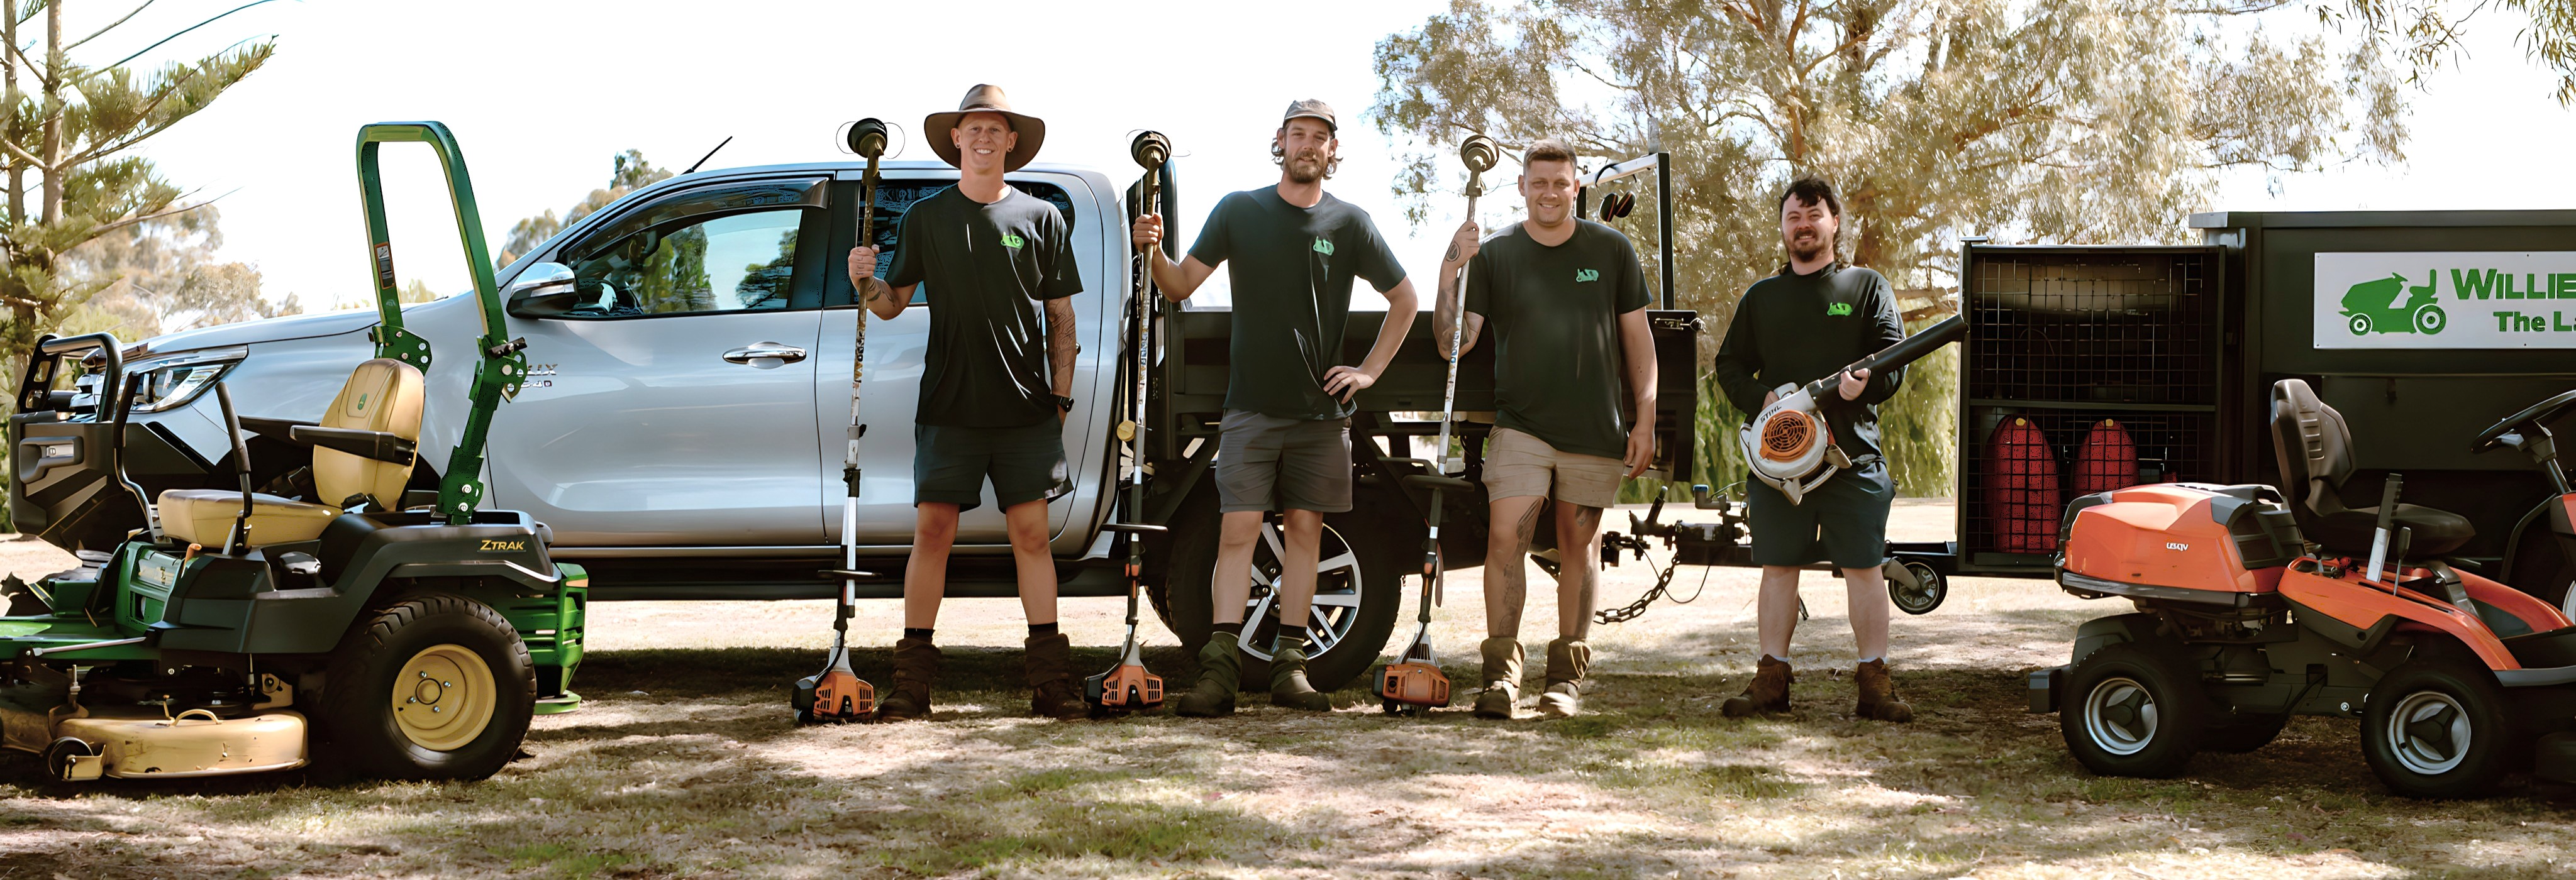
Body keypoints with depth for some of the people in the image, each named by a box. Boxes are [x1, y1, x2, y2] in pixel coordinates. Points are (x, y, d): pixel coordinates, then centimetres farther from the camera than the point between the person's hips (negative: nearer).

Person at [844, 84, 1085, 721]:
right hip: (949, 405, 0)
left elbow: (1062, 316, 9)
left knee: (1032, 533, -1)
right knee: (932, 530, -3)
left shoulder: (1041, 218, 8)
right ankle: (911, 680, 3)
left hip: (1026, 407, 0)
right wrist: (866, 281, -11)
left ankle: (1051, 680, 4)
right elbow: (893, 304, 10)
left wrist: (1061, 396, 3)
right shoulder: (925, 219, 9)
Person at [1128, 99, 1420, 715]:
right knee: (1237, 532, -8)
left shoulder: (1350, 224, 6)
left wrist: (1370, 370, 7)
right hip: (1252, 406, -1)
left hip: (1322, 410, 2)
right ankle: (1218, 670, -11)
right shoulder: (1239, 211, 5)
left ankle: (1290, 667, 9)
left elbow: (1404, 300, 15)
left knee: (1305, 529, 4)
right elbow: (1181, 286, 2)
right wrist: (1154, 253, -18)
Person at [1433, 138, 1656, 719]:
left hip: (1596, 430, 1)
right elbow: (1453, 344, -1)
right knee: (1505, 538, -12)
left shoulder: (1612, 251, 6)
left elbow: (1638, 339, 9)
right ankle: (1501, 672, -5)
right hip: (1521, 424, -1)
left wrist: (1645, 420, 3)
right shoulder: (1494, 255, 3)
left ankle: (1568, 675, 15)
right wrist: (1450, 273, -15)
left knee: (1579, 546, 7)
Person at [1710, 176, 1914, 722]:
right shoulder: (1760, 297, 17)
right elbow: (1729, 365, 15)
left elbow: (1896, 361, 1)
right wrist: (1762, 399, -5)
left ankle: (1875, 682, 3)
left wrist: (1866, 383, -20)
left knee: (1863, 566, -2)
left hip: (1852, 452, -2)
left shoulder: (1867, 288, 9)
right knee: (1779, 566, 4)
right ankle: (1772, 680, 9)